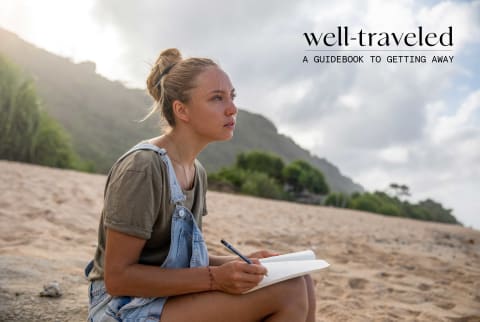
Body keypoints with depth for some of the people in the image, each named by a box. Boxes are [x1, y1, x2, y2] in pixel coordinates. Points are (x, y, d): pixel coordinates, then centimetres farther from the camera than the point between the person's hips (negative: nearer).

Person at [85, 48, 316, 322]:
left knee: (300, 281, -7)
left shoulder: (197, 172, 7)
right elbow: (117, 277, -19)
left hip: (174, 298, 8)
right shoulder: (141, 168, -19)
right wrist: (214, 277, -24)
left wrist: (238, 263, -4)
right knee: (288, 291, -21)